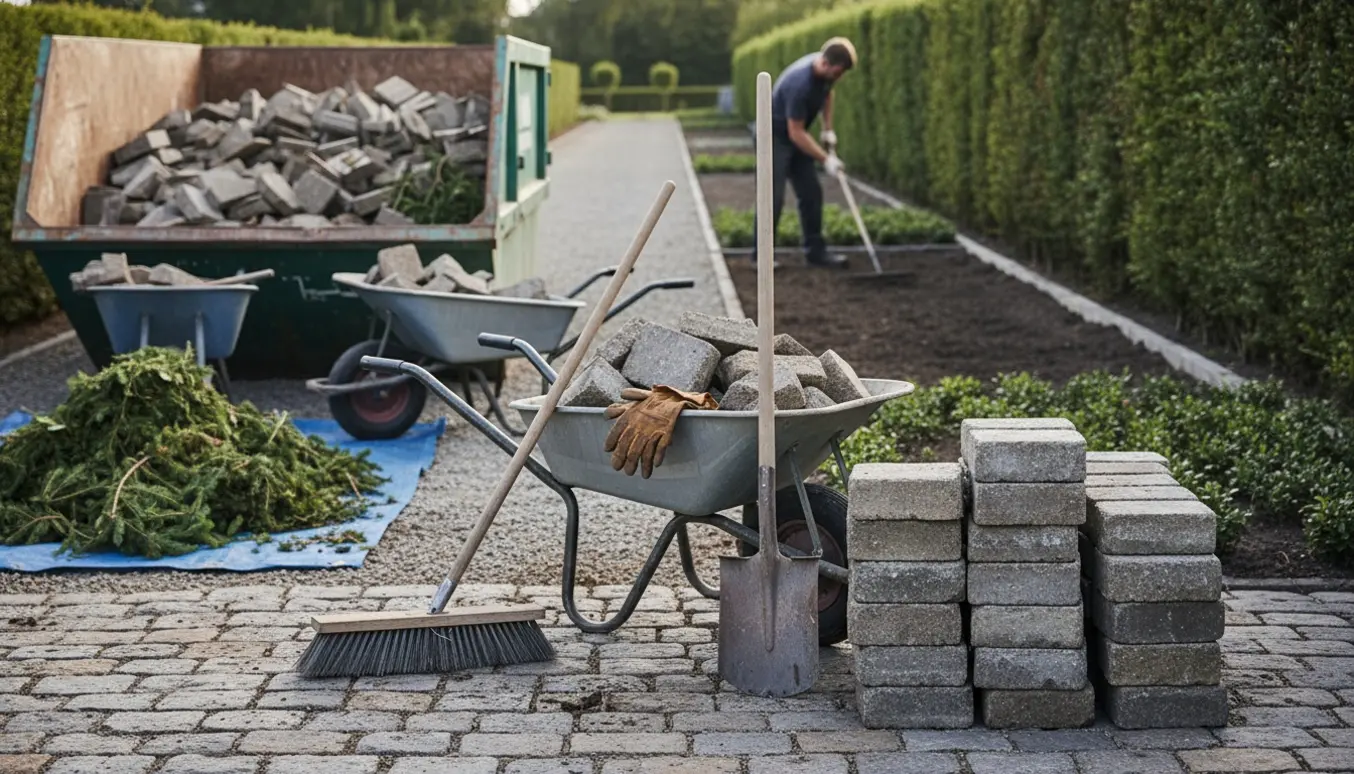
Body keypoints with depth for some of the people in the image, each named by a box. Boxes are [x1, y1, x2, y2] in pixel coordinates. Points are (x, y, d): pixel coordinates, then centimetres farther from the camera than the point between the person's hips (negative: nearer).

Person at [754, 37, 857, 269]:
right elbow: (796, 133, -28)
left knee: (811, 193, 5)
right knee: (773, 197, -12)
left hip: (795, 137, 9)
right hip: (774, 136, -9)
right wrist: (826, 159, -25)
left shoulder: (825, 72, -8)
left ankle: (815, 251, 9)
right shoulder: (800, 83, -33)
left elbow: (827, 94, 17)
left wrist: (828, 129, 8)